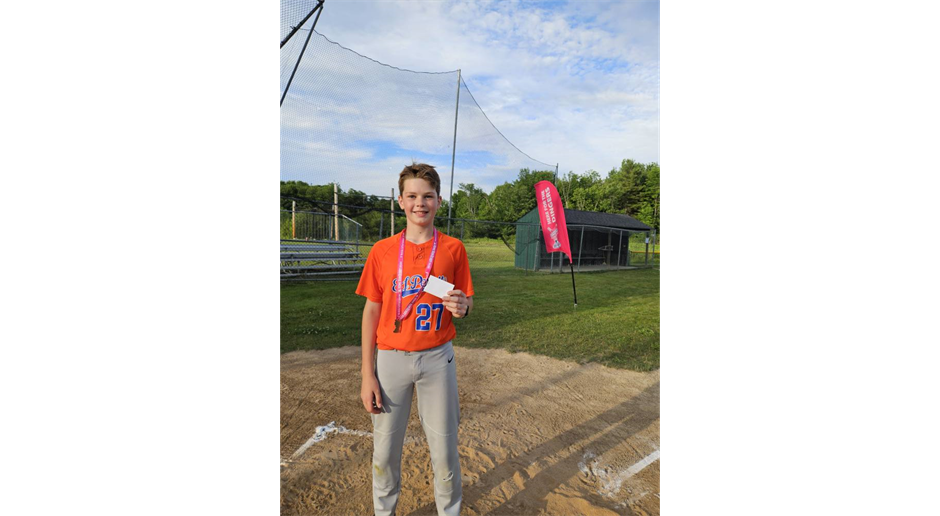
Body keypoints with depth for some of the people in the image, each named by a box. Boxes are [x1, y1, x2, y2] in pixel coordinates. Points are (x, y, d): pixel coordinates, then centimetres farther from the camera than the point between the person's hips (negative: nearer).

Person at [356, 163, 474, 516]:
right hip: (391, 358, 1)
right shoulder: (382, 251, -3)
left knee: (444, 446, 10)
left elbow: (466, 303, 5)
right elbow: (372, 310, 0)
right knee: (385, 447, 12)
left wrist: (461, 307, -21)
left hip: (437, 358, 0)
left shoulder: (453, 249, -3)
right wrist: (367, 375, -2)